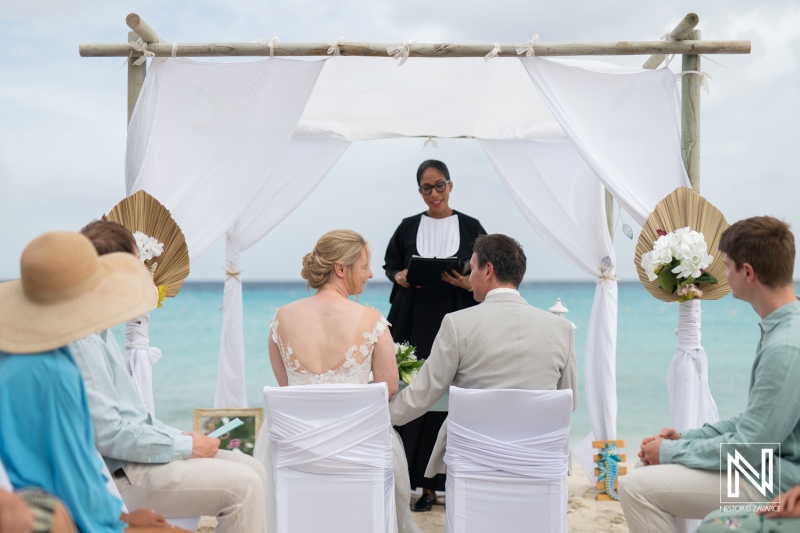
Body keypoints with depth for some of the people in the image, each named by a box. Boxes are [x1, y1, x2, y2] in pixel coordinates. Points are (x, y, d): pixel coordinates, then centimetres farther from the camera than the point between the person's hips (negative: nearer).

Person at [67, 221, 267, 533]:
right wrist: (185, 446, -15)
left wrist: (182, 437, 9)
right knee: (242, 484, -16)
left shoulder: (97, 329, 12)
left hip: (134, 452, 10)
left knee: (253, 470, 5)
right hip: (119, 473, -10)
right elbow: (108, 433, -25)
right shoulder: (81, 337, -21)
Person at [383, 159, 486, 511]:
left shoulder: (470, 227, 4)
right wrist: (399, 277, -7)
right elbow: (390, 264, 14)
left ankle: (453, 478, 5)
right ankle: (423, 483, 4)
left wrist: (469, 283, -16)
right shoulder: (408, 227, 9)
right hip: (414, 323, 1)